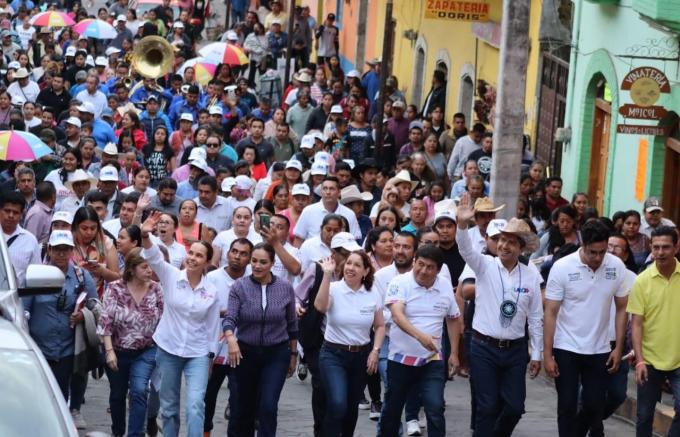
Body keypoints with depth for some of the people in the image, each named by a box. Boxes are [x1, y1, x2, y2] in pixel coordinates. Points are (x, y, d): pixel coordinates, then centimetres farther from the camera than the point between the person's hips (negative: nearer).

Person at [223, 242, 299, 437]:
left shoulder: (285, 289, -3)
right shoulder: (239, 287, -7)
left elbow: (292, 324, 8)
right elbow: (230, 319, -16)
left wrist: (293, 354, 11)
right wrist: (231, 339, -37)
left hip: (276, 354, -1)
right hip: (246, 353, 1)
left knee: (268, 406, -13)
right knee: (243, 407, 11)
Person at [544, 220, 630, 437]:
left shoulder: (617, 267, -6)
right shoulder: (562, 267, -13)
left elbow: (621, 309, 4)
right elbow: (551, 313, -9)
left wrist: (618, 348, 0)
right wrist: (547, 354, -11)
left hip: (599, 350, 3)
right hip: (566, 349, -3)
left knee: (595, 407, 7)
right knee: (567, 406, 1)